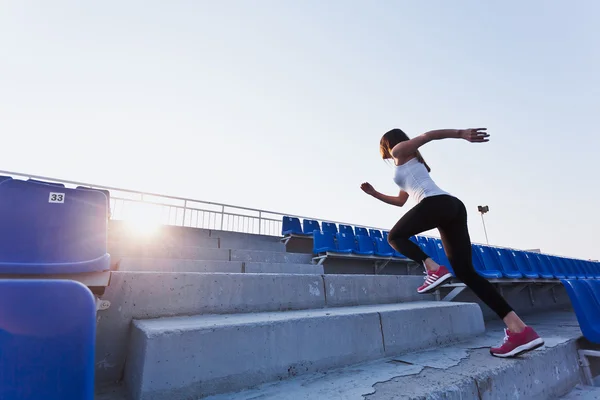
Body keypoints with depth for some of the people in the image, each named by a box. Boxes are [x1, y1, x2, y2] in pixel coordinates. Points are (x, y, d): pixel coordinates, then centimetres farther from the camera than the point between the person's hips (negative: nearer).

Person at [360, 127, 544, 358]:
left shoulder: (400, 150, 14)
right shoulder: (409, 163, 38)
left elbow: (428, 135, -2)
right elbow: (400, 201, 41)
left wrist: (461, 133, -15)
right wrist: (374, 193, 44)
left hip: (436, 202, -9)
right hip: (453, 206, 9)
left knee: (395, 236, 9)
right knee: (465, 271, 1)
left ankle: (434, 269, -13)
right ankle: (519, 329, -7)